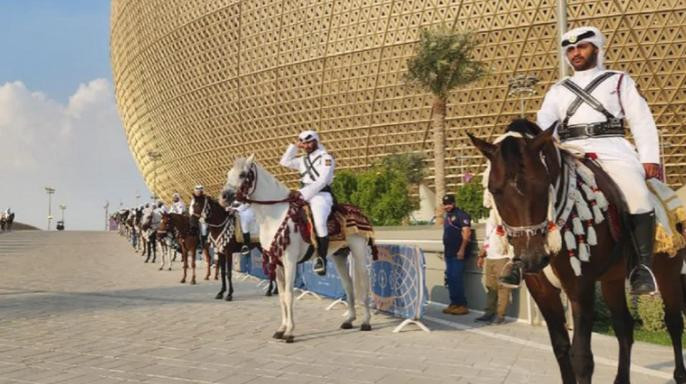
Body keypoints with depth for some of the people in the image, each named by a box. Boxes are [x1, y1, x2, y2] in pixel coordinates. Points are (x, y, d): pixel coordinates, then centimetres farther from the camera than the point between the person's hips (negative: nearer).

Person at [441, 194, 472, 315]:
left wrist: (462, 250, -22)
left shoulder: (461, 215, -9)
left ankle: (462, 305, -2)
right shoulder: (446, 216, 17)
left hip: (458, 254, -9)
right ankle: (454, 304, 17)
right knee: (450, 279, 10)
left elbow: (467, 233, -17)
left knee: (457, 279, -9)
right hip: (449, 253, 9)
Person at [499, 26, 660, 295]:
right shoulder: (558, 90, 25)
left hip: (611, 148, -2)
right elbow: (545, 121, 9)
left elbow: (641, 120, 12)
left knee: (638, 196, -30)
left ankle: (643, 266, -21)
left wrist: (650, 159, -2)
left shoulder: (619, 80, 20)